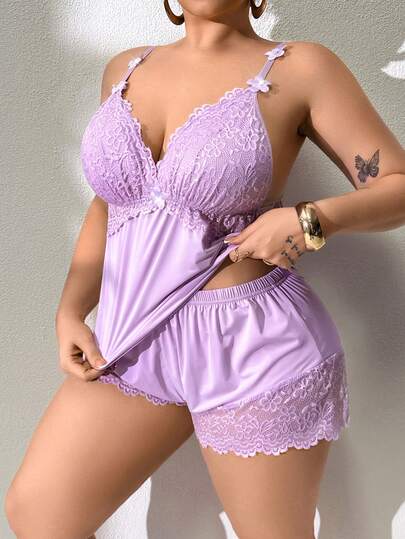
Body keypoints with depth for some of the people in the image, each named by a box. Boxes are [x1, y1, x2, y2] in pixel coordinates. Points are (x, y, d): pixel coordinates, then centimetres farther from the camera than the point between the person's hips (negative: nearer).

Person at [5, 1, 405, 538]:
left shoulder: (300, 67, -5)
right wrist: (70, 313, 4)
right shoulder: (125, 69, 10)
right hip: (138, 342, 6)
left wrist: (310, 221, -20)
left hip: (254, 346, -4)